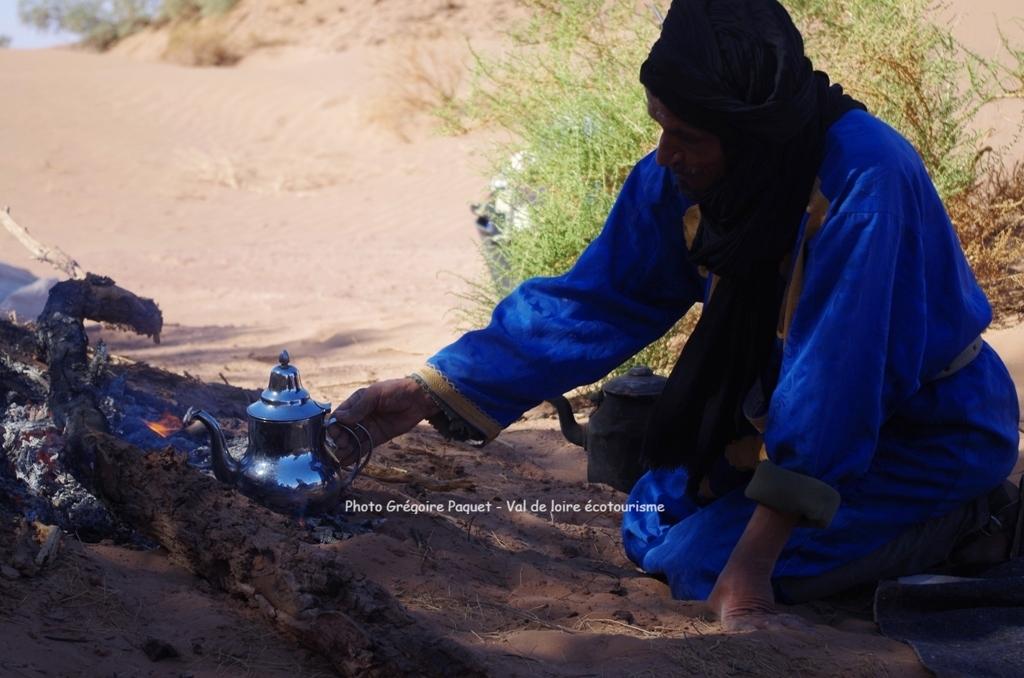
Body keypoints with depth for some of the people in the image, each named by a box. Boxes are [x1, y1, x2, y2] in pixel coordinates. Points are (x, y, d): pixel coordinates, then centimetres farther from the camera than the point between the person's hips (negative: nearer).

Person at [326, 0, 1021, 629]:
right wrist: (428, 394, -12)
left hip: (928, 431, -7)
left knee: (705, 566, -17)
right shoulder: (677, 178, -12)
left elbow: (832, 376, -34)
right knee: (652, 534, 8)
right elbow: (593, 303, -5)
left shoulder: (862, 179, -34)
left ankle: (956, 527, 0)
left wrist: (752, 561, -33)